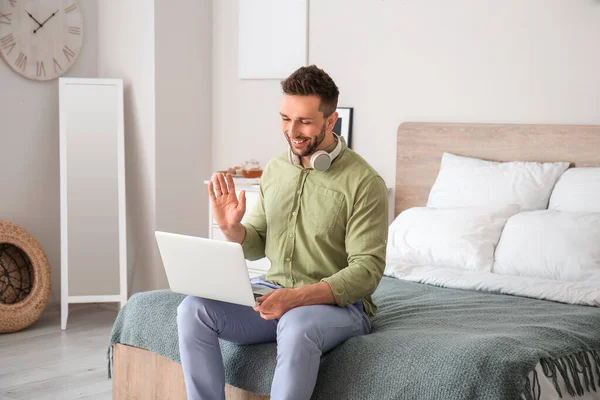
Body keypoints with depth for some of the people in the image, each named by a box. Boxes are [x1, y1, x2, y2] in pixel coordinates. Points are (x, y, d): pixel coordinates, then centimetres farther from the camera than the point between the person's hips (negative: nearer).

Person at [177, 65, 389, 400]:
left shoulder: (365, 182, -12)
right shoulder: (275, 170, 7)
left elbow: (367, 270, -16)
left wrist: (299, 297, -29)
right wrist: (231, 228, -9)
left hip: (339, 302, -5)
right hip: (273, 295, 6)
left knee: (297, 327, -39)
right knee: (193, 309, -17)